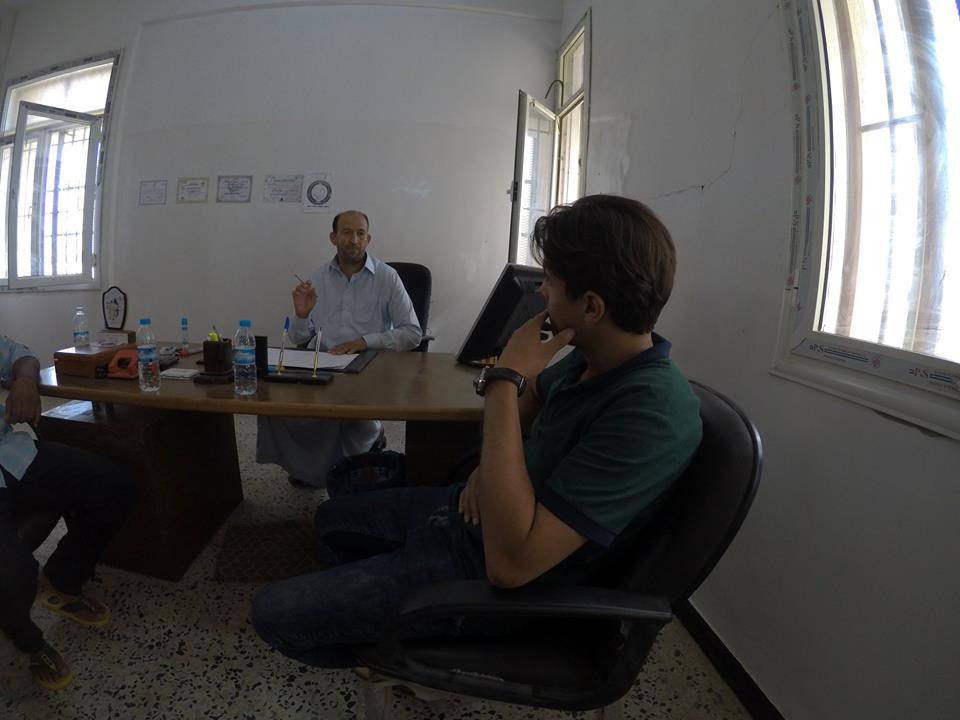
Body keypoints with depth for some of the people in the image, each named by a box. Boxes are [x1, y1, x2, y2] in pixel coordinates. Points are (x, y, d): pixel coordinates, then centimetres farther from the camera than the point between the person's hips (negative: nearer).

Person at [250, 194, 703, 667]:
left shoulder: (653, 413, -32)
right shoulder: (595, 358, -5)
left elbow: (511, 562, -36)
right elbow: (531, 397, 18)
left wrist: (505, 379, -34)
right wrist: (491, 465, -3)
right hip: (476, 513, 9)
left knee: (272, 612, -4)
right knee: (333, 519, 24)